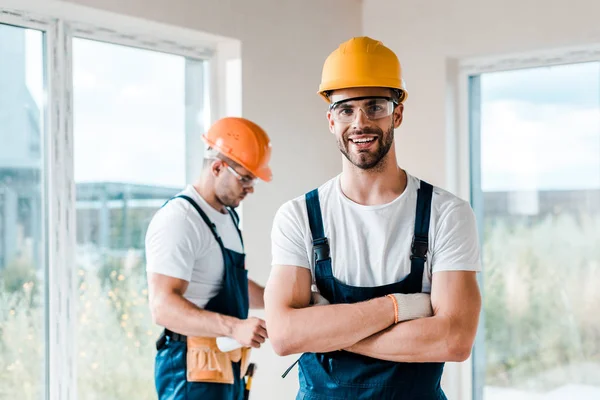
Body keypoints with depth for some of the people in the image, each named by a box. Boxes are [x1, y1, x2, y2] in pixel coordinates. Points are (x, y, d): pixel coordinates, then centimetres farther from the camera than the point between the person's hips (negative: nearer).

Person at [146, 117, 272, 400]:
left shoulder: (228, 215, 15)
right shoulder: (178, 220, -18)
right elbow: (163, 307, -26)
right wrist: (234, 327, -36)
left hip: (227, 367, 9)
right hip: (192, 369, -9)